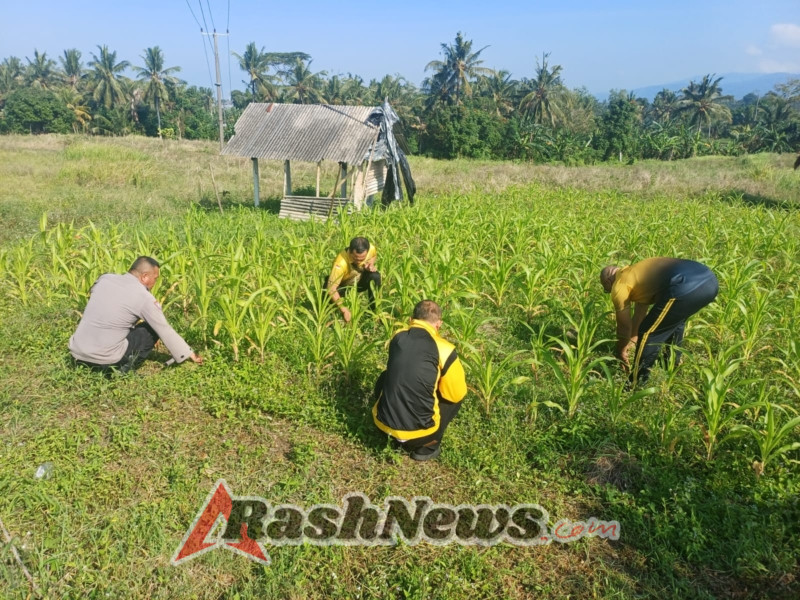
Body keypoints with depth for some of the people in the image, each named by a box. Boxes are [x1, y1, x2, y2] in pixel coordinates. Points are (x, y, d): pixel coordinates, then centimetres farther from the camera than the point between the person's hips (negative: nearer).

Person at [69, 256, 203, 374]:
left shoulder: (105, 278, 5)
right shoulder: (144, 297, -11)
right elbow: (165, 331, -4)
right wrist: (190, 354, 8)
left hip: (77, 353, 6)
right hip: (105, 360, -6)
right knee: (153, 329, 9)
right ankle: (124, 369, -1)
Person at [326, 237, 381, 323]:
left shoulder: (371, 248, -27)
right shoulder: (341, 263, -42)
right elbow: (331, 288, -44)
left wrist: (371, 265, -21)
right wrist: (344, 309, -52)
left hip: (359, 280, 3)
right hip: (343, 285, -3)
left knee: (375, 276, -28)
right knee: (328, 296, -32)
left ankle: (375, 310, -10)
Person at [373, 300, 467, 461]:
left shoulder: (397, 337, 3)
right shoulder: (444, 350, -10)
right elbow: (457, 394, 2)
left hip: (383, 423, 4)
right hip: (416, 431, -4)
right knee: (456, 397, 19)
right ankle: (427, 447, 16)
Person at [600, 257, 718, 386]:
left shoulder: (619, 286, 11)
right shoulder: (636, 273, 35)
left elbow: (625, 327, 19)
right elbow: (640, 314, 45)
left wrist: (620, 351, 35)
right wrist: (632, 340, 56)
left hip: (686, 288, -9)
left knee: (648, 332, 7)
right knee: (676, 318, 36)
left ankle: (636, 384, 16)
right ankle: (673, 363, 50)